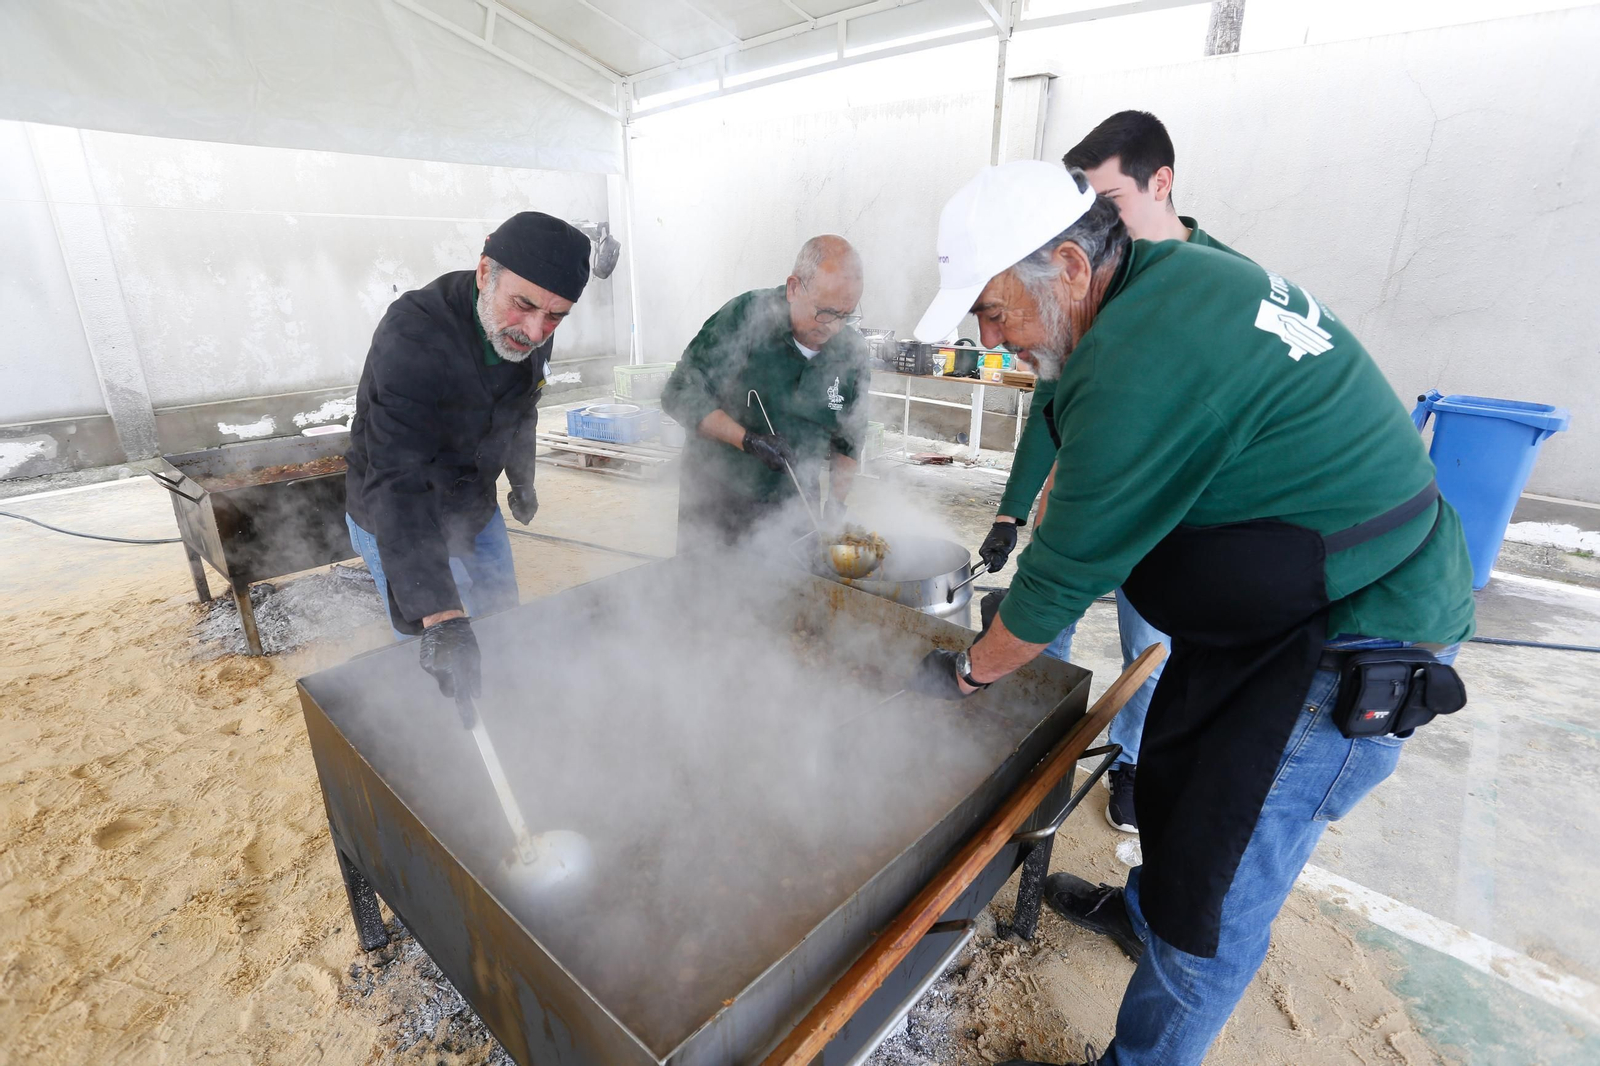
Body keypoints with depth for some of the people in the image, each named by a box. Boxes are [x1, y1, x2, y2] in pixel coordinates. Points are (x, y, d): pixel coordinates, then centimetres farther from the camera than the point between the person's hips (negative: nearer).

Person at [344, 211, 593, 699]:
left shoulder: (530, 332, -12)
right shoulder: (411, 336, -34)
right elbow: (395, 482, -42)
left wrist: (522, 481, 24)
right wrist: (439, 615, -51)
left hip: (478, 513, 7)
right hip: (399, 527, -6)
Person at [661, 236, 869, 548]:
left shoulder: (852, 350, -3)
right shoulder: (744, 317, -16)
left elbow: (849, 440, 8)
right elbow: (680, 394, -16)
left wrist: (836, 503, -3)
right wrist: (748, 440, -25)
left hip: (794, 505, 3)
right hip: (716, 502, -3)